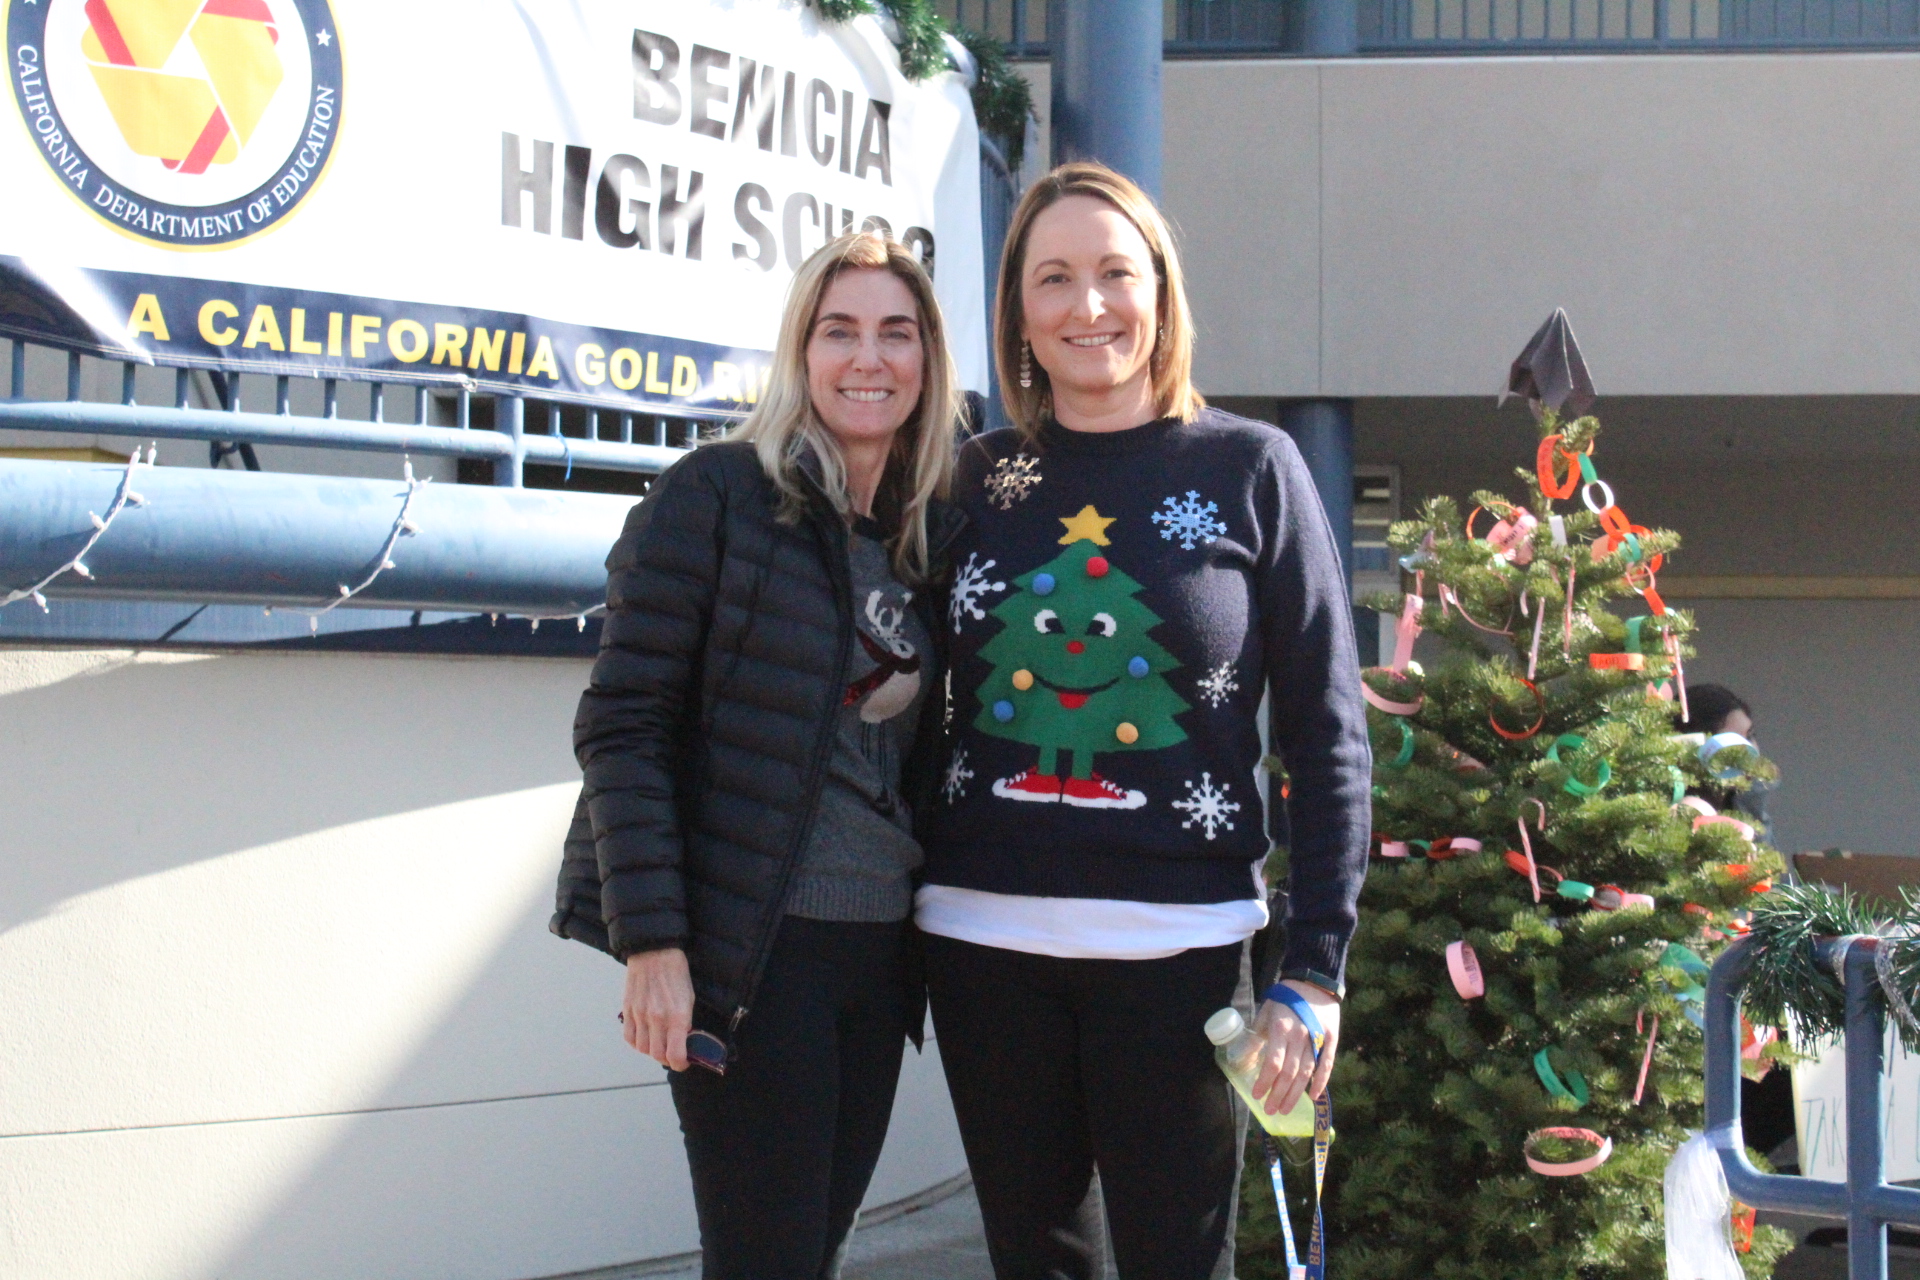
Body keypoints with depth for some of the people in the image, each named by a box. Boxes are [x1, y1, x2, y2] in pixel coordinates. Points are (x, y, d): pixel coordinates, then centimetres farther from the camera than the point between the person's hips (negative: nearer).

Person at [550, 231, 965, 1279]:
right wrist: (649, 938, -17)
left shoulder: (936, 531, 11)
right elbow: (620, 725, -11)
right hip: (752, 951, -6)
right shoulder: (716, 496, -6)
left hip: (879, 949, 6)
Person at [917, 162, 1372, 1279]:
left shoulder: (1249, 470, 0)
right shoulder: (982, 476, 8)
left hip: (1174, 940, -3)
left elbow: (1328, 735, -2)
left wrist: (1316, 969, -9)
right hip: (984, 937, 3)